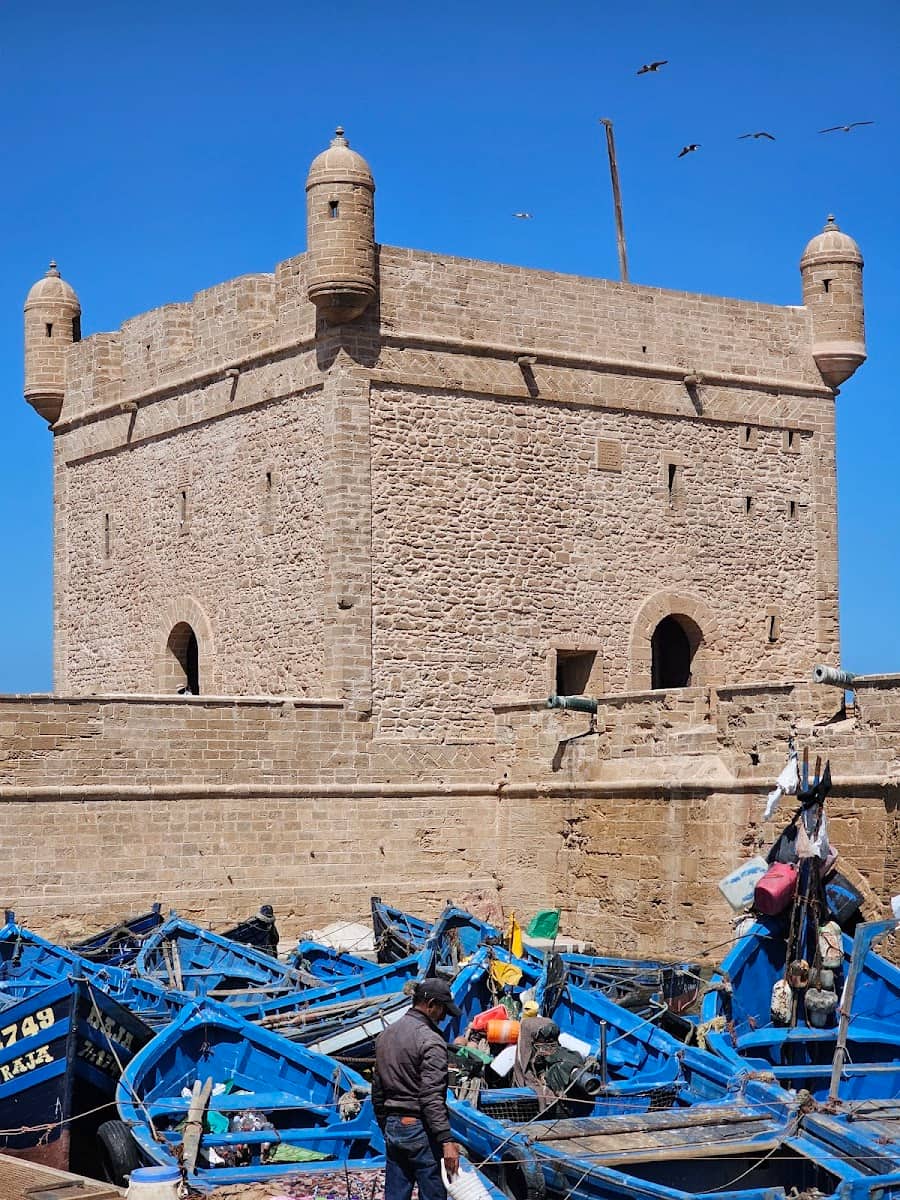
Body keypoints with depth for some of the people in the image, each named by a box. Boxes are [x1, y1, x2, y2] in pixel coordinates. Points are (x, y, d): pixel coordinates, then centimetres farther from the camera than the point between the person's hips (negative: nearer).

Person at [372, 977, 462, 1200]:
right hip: (420, 1131, -8)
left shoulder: (385, 1036, 12)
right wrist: (447, 1140, -23)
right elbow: (432, 1098, -21)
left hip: (392, 1127, 8)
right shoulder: (431, 1041, -14)